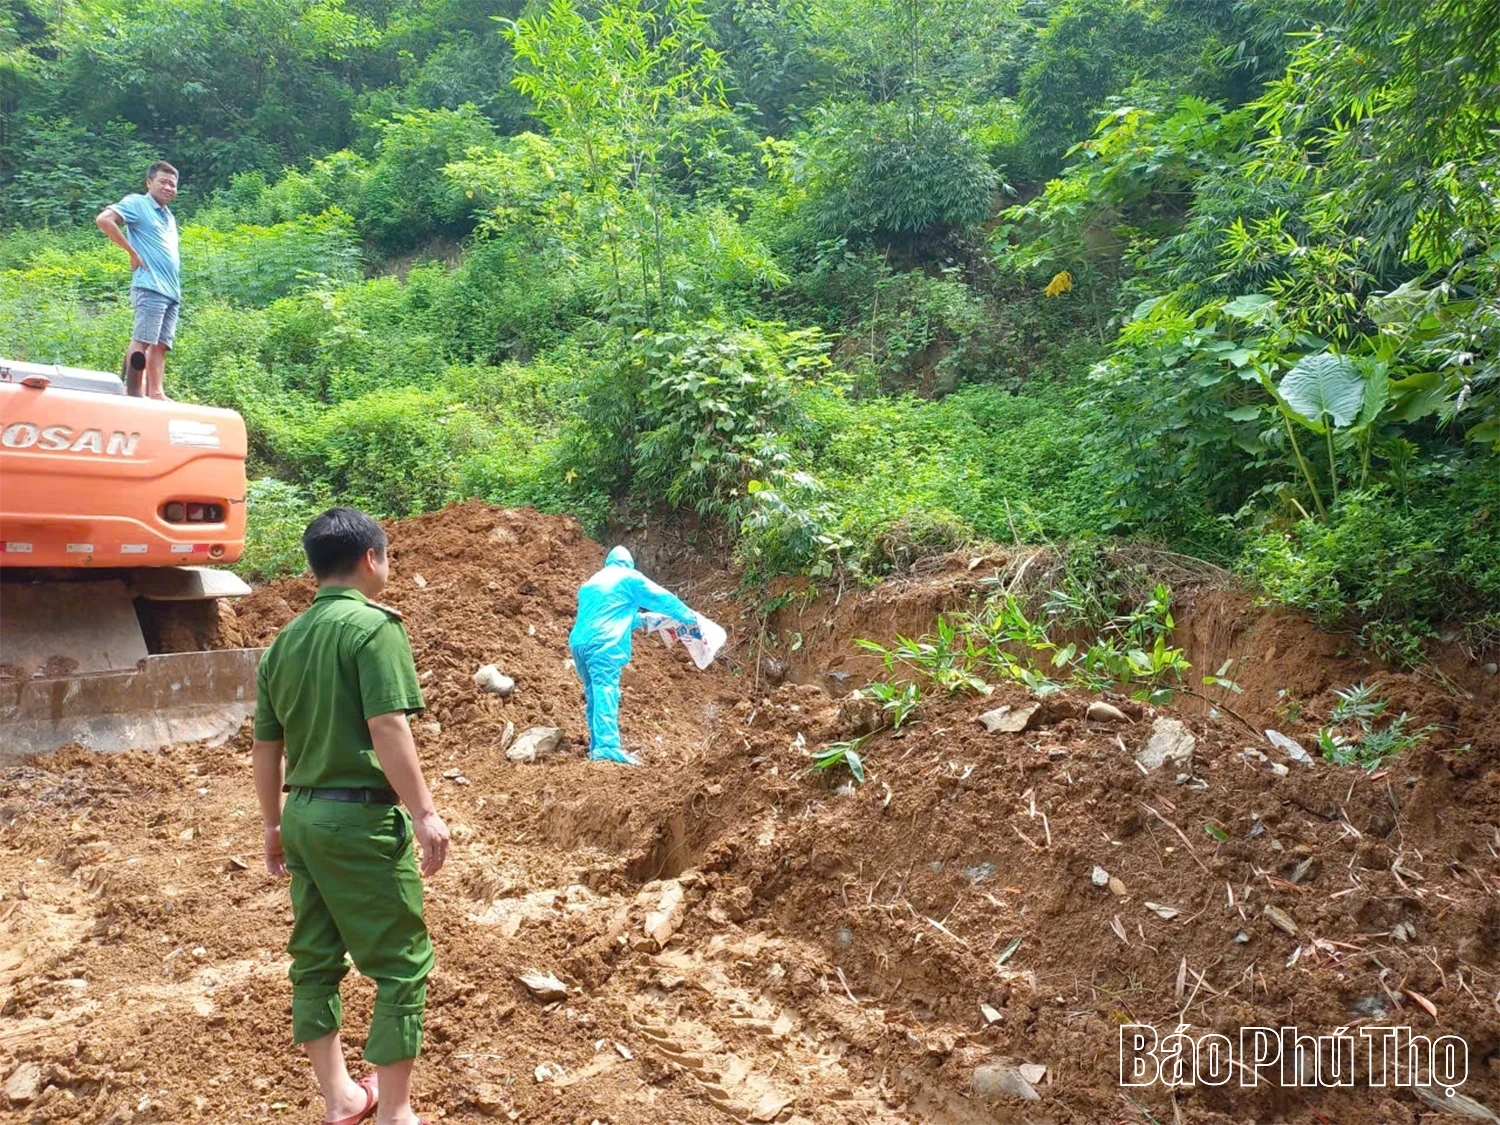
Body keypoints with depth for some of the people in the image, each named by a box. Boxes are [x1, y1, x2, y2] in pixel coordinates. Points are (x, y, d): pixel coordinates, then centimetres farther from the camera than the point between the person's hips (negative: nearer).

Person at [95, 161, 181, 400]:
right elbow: (103, 219, -12)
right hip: (150, 287, -8)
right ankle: (133, 394, -11)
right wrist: (132, 252, -11)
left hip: (173, 291, 8)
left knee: (160, 344, 5)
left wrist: (177, 287, 16)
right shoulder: (137, 203, 2)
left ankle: (155, 393, 6)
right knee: (142, 341, -11)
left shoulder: (169, 216, 25)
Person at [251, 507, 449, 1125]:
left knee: (315, 959, 15)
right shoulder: (374, 625, -13)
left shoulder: (284, 641, 11)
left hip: (303, 815, 8)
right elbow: (387, 728, -21)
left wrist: (273, 825, 22)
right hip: (360, 817, -8)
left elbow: (265, 747, 14)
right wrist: (424, 813, -17)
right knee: (401, 962, 3)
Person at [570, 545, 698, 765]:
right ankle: (607, 746, -27)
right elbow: (661, 598, 10)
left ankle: (596, 745, 15)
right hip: (603, 644, -7)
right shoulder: (629, 577, 8)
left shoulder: (591, 583, 29)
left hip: (579, 642, 7)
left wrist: (638, 620, 51)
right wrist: (688, 617, 21)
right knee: (606, 692, -16)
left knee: (594, 694, 14)